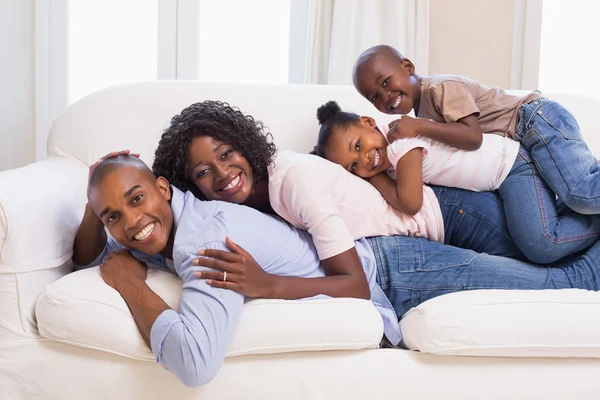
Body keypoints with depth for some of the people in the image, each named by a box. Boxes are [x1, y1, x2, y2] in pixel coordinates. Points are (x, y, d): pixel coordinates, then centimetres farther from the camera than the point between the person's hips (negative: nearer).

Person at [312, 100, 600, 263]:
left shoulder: (399, 136, -23)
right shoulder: (391, 158, 4)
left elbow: (410, 203, -29)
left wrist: (377, 178, -13)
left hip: (515, 164, -9)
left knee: (542, 246, -24)